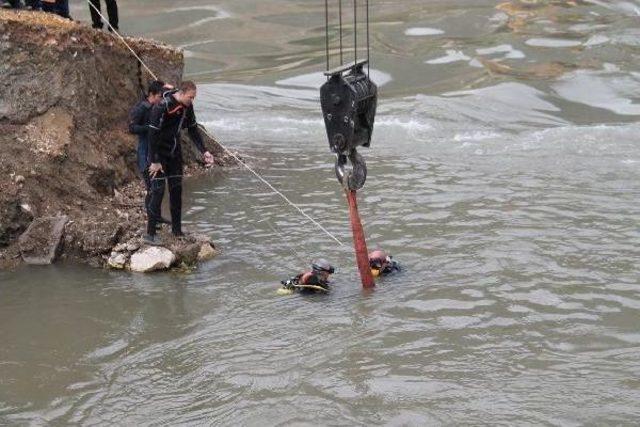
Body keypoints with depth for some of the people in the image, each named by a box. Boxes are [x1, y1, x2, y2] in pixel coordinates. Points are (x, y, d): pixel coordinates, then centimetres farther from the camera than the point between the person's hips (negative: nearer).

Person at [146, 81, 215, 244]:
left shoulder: (187, 107, -2)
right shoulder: (162, 107, -25)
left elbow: (193, 130, 8)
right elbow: (153, 135, -24)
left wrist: (204, 151, 0)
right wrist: (154, 161, -22)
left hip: (175, 153, 7)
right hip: (159, 154, -7)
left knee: (176, 189, 9)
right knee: (158, 190, -8)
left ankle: (177, 229, 19)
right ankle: (150, 234, -2)